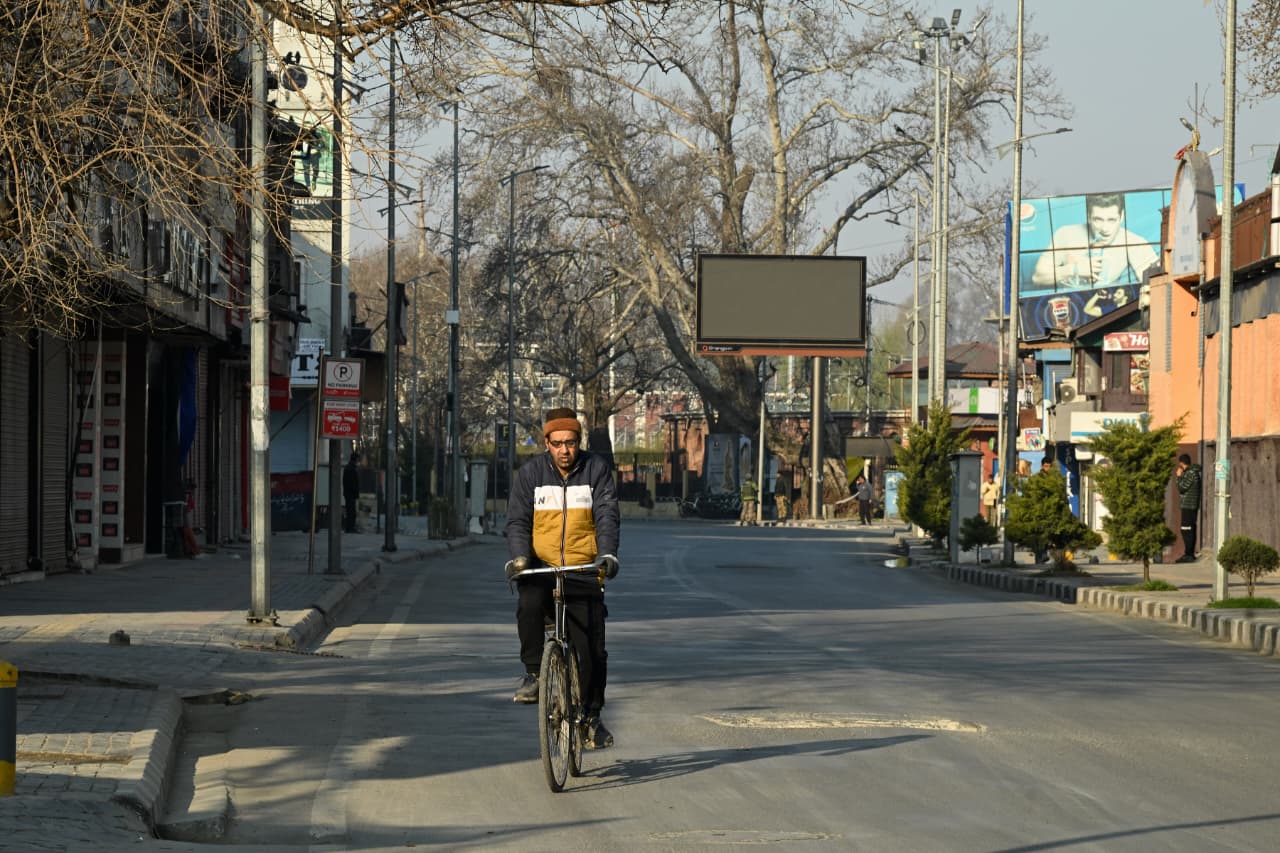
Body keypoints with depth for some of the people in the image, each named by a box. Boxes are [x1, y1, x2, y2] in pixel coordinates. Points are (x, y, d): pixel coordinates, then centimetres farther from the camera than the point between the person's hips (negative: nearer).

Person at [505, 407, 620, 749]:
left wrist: (608, 554, -23)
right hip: (541, 567, 0)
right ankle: (533, 673, -16)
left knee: (592, 649, -6)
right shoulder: (529, 473, 3)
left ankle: (591, 717, 10)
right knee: (529, 605, -35)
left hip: (582, 570, 0)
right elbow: (517, 520, 0)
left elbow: (607, 515, -6)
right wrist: (519, 556, -19)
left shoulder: (596, 469, 2)